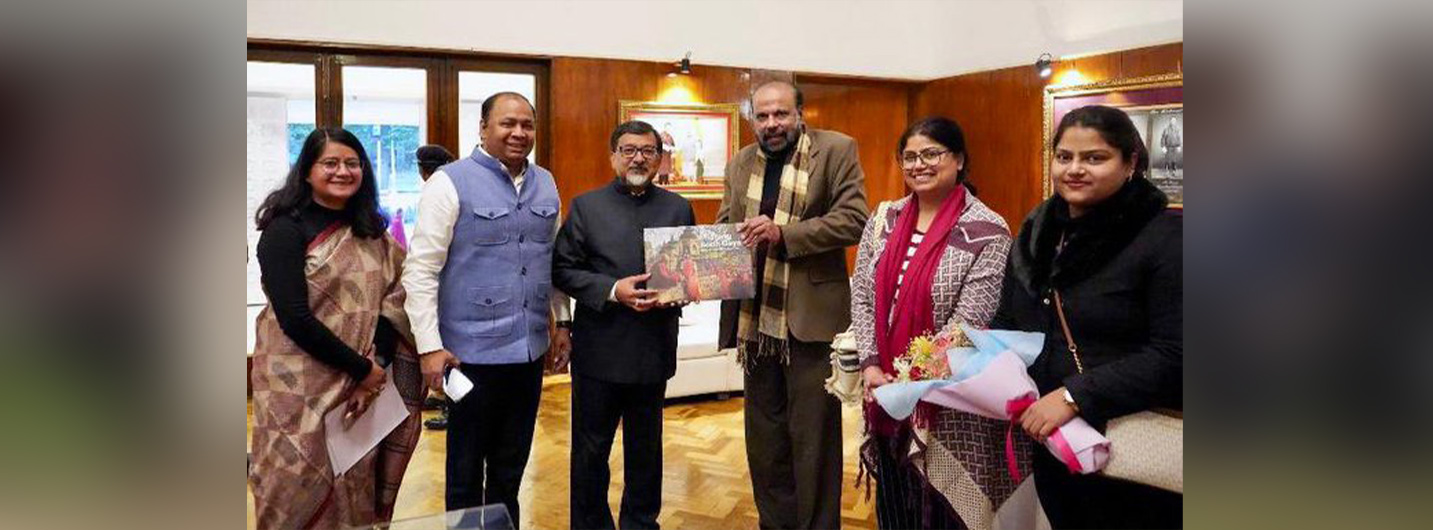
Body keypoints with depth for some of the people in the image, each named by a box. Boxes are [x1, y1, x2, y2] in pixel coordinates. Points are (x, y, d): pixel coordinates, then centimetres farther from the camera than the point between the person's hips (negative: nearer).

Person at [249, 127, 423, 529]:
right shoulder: (285, 230, -7)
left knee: (356, 489, 11)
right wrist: (363, 368, -14)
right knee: (307, 490, 2)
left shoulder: (369, 231, 10)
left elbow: (392, 298, 2)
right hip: (302, 388, -5)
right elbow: (294, 318, -15)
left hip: (365, 385, 5)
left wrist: (378, 367, -13)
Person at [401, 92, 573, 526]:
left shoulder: (545, 184, 8)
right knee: (466, 471, 10)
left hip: (529, 350, 5)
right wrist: (430, 346, -15)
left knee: (510, 470, 18)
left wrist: (562, 322, 13)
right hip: (472, 353, -5)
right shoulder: (451, 182, -9)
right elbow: (420, 270, -12)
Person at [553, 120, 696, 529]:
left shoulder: (678, 208, 7)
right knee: (591, 450, 9)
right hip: (599, 349, -2)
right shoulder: (586, 206, 1)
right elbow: (563, 269, -4)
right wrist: (612, 290, -17)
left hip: (654, 348, 2)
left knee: (646, 449, 15)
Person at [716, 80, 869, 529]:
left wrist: (783, 232, -20)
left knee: (813, 437, 4)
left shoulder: (836, 150, -3)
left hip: (811, 318, -5)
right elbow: (723, 227, 15)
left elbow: (853, 218, -12)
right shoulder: (740, 163, 13)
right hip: (755, 320, 6)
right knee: (764, 437, 15)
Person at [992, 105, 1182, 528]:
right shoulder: (1037, 229, 7)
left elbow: (1173, 354, -19)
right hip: (1050, 449, 6)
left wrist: (1075, 395, -26)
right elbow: (1007, 322, 14)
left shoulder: (1165, 236, -12)